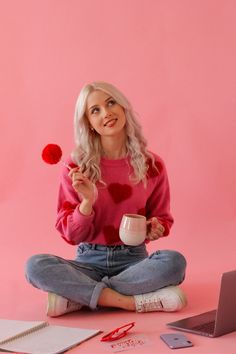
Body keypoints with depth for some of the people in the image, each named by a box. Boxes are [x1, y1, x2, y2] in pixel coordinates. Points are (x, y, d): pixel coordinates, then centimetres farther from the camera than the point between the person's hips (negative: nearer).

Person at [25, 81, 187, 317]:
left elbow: (162, 218, 13)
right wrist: (88, 202, -21)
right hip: (89, 261, 0)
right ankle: (137, 302, -26)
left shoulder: (151, 165, 0)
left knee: (174, 261, -31)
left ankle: (78, 296, -21)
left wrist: (155, 228, -11)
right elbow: (71, 235, -3)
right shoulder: (77, 167, -3)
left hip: (133, 260, 1)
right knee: (35, 265, -28)